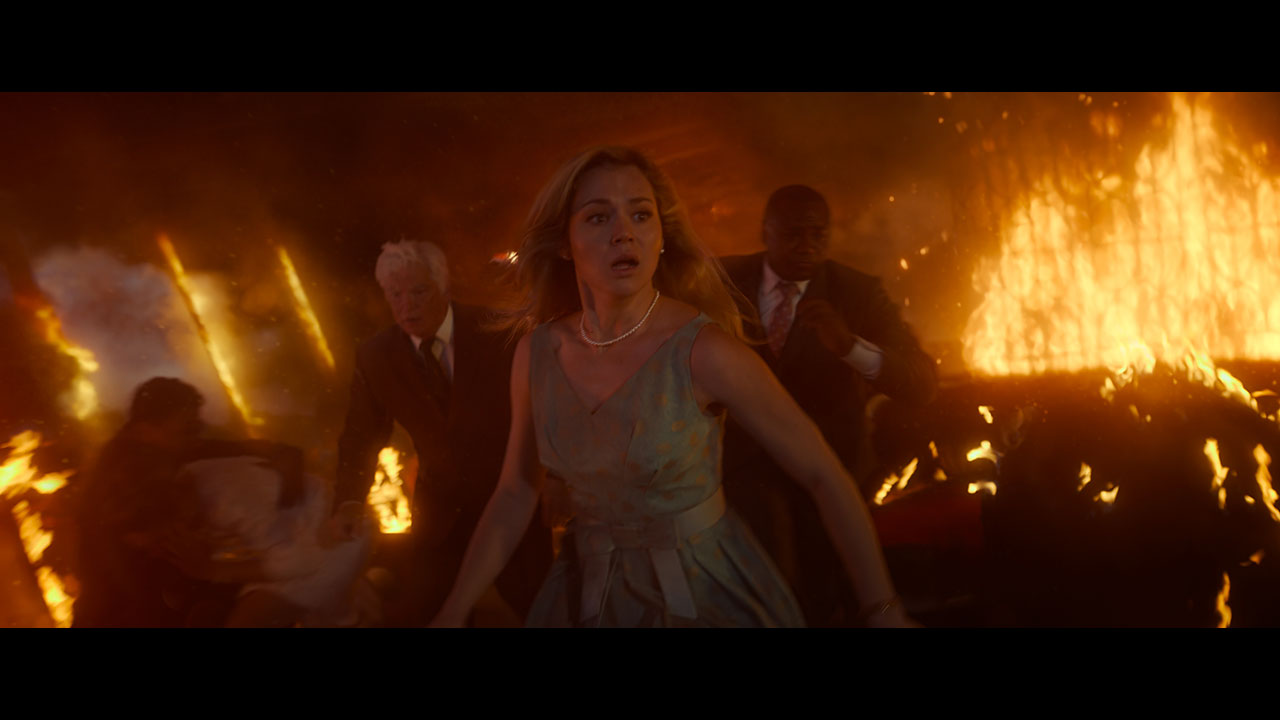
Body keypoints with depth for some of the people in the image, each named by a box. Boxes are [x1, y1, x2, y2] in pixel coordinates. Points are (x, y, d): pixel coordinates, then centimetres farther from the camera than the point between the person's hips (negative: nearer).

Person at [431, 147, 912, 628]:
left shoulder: (705, 351, -21)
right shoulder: (537, 353, -8)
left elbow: (824, 476, -16)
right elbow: (515, 495, 2)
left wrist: (883, 611, -18)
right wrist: (452, 614, -3)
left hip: (705, 596, -3)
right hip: (588, 598, 4)